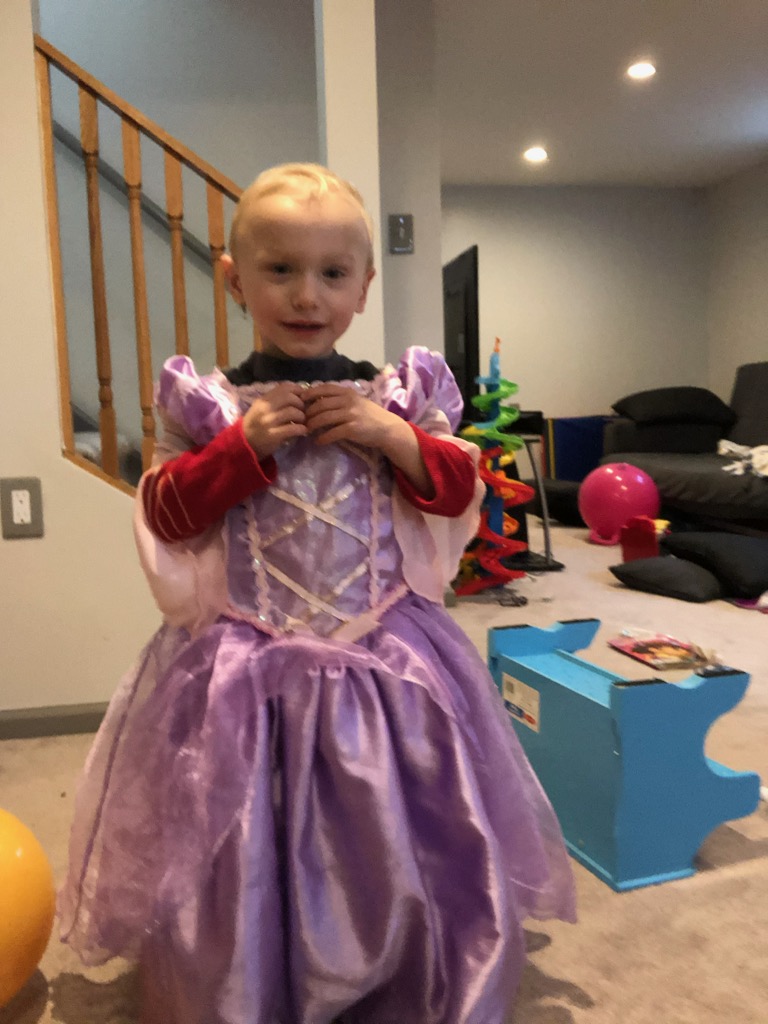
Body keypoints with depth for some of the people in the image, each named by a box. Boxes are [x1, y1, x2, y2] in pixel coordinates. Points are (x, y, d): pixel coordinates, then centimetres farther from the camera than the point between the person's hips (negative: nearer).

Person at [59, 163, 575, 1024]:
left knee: (395, 847, 12)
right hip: (245, 662, 0)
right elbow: (166, 516, -2)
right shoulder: (207, 402, -2)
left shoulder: (397, 395, 1)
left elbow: (460, 491, 4)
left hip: (384, 653, 1)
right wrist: (241, 446, -15)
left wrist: (395, 438, -12)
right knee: (238, 862, 10)